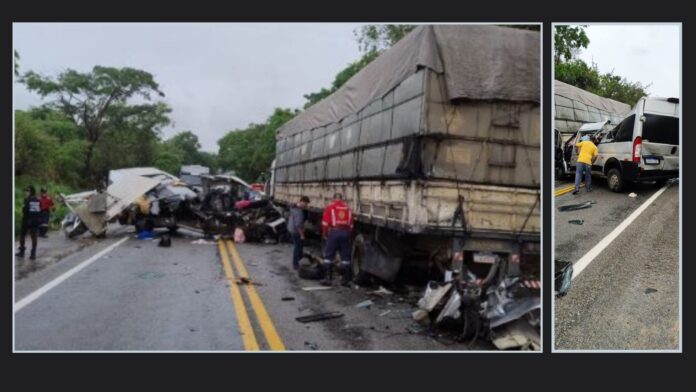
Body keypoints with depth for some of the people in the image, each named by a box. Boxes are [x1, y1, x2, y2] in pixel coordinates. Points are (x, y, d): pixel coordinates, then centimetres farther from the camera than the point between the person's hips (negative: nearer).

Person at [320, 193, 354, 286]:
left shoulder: (330, 207, 4)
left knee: (328, 256, 5)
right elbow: (351, 224, 10)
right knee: (345, 257, 8)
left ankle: (328, 278, 4)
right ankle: (346, 279, 9)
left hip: (334, 232, -3)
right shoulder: (348, 208, 14)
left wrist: (324, 234, 10)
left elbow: (325, 223, -2)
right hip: (345, 233, 3)